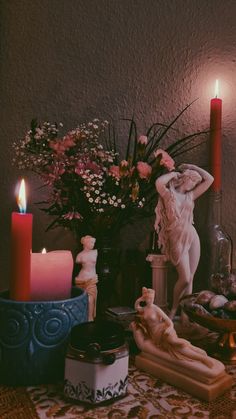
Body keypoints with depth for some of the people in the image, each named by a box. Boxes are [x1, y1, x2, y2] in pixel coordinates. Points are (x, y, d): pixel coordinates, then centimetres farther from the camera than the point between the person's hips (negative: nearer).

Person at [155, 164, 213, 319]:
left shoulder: (190, 196, 14)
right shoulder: (169, 194, -2)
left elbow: (209, 179, 17)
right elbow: (159, 182, -25)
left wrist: (192, 166, 16)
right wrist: (174, 174, -7)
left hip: (192, 237, 6)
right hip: (177, 240, -6)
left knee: (190, 278, 4)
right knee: (185, 278, -9)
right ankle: (174, 309, 14)